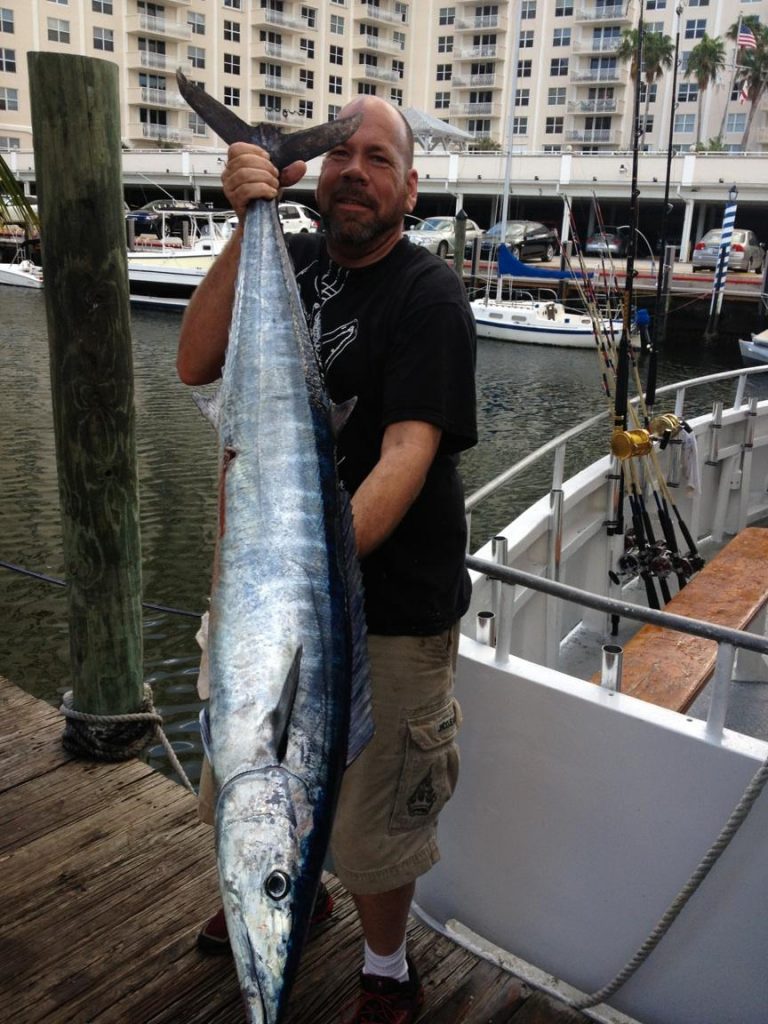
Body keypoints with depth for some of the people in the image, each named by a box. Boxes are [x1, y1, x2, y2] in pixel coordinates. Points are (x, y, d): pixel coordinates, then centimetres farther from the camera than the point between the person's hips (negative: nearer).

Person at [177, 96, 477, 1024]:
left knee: (367, 824, 8)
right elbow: (196, 365, -9)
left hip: (390, 607, -5)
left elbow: (408, 452, -26)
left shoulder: (428, 296, -14)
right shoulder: (295, 262, 3)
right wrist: (248, 225, -19)